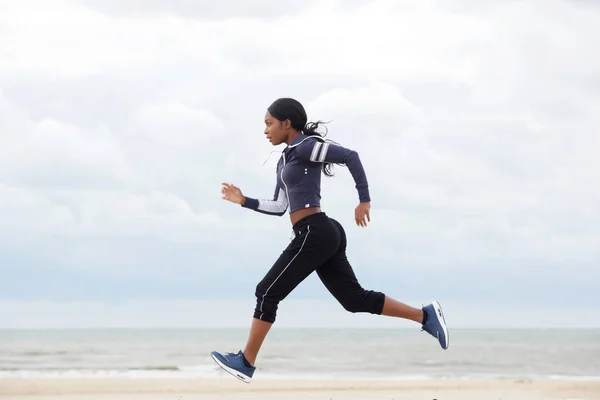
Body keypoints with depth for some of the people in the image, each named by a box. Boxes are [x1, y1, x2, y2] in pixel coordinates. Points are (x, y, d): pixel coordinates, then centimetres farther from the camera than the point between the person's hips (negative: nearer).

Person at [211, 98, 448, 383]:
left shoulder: (305, 147, -7)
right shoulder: (286, 160, 21)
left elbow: (350, 156, -13)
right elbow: (278, 207, 23)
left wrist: (364, 200, -13)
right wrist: (244, 201, 16)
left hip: (314, 234, -10)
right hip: (323, 235, 10)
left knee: (267, 293, -3)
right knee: (355, 298, 8)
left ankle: (246, 363, 3)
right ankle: (425, 315, 6)